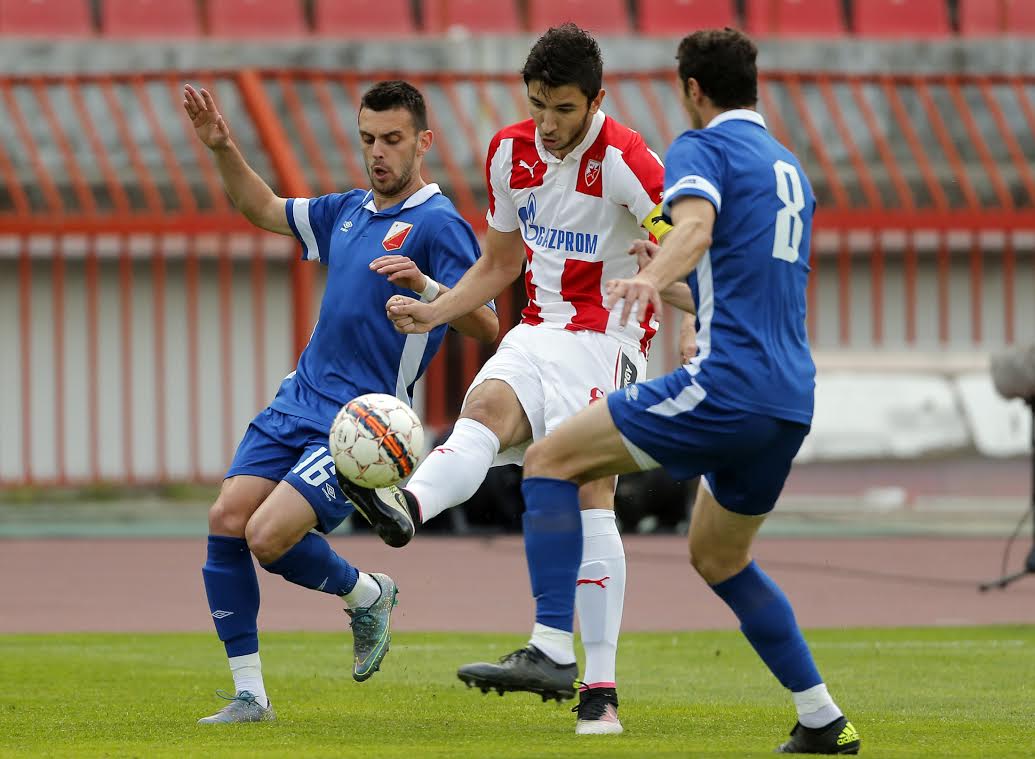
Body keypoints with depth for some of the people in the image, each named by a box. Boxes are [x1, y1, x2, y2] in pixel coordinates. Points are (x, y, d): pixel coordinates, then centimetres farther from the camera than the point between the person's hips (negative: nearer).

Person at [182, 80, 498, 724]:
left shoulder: (439, 224, -9)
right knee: (227, 521, -6)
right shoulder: (349, 211, 15)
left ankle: (368, 596, 12)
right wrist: (223, 149, 14)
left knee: (269, 537, -19)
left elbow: (486, 327, -18)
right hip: (298, 400, 8)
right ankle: (250, 695, 2)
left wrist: (424, 286, -35)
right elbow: (264, 209, 30)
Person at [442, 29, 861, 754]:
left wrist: (654, 277, -43)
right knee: (719, 558, 25)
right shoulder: (788, 167, 24)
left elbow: (697, 223, -25)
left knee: (552, 460, -3)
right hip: (792, 399, 8)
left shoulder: (703, 147, -2)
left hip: (726, 387, -8)